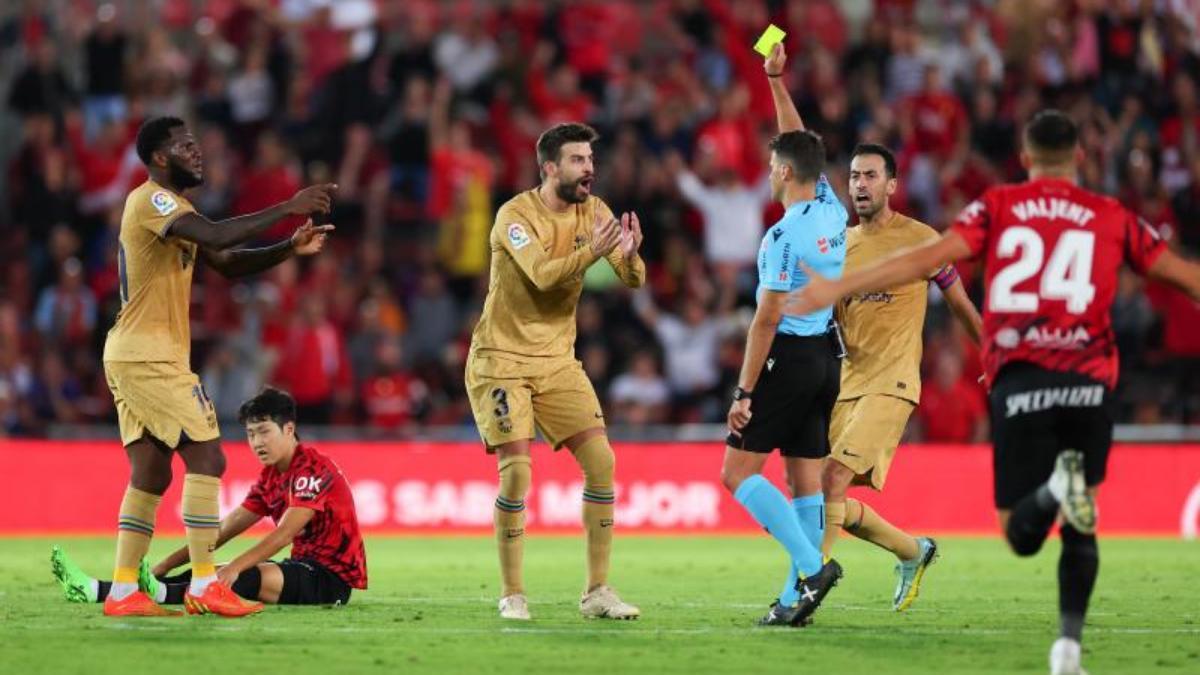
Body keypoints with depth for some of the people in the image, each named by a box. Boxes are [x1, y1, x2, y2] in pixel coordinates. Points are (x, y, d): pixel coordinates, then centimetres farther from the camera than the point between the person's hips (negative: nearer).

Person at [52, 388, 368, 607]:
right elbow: (225, 529, 11)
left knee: (249, 578, -34)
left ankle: (162, 594, -57)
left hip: (331, 578, -8)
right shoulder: (270, 477, 15)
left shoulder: (314, 469, -14)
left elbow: (284, 533, -25)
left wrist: (234, 568, -35)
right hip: (303, 567, 8)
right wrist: (166, 565, 3)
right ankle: (95, 590, -19)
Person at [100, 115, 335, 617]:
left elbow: (228, 263, 17)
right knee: (206, 458, -11)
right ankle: (204, 586, -12)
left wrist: (290, 249, 2)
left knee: (151, 472, 9)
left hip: (131, 357, 10)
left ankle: (123, 591, 8)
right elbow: (215, 236, -28)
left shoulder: (170, 207, 20)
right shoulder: (150, 200, -12)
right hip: (149, 355, -10)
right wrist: (288, 208, -24)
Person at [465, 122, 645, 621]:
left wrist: (629, 256, -29)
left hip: (557, 361, 5)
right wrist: (592, 252, -46)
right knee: (516, 472, -15)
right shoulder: (515, 216, -15)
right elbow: (542, 274, -31)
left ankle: (597, 591, 1)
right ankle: (512, 595, -3)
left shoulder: (592, 211, 1)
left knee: (601, 462, -6)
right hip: (501, 360, -5)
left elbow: (633, 281, -6)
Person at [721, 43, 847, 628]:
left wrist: (743, 392, -13)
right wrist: (776, 81, 23)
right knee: (806, 478, 7)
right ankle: (796, 598, 4)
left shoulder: (785, 236, -17)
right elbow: (801, 145, 20)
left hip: (789, 357, -8)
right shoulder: (831, 210, 4)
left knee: (738, 471, -3)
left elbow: (767, 320, -17)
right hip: (827, 355, 8)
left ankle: (811, 565, -15)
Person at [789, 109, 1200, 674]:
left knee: (1020, 534, 4)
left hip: (1018, 382, -1)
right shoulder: (1112, 218, 12)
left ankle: (1056, 488, -30)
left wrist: (838, 287, -1)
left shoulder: (997, 207, 9)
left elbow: (929, 258, -2)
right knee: (1081, 527, 16)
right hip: (1088, 384, 1)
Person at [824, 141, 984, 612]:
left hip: (892, 382, -6)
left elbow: (959, 303, 9)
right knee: (835, 502, 3)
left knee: (835, 475, -23)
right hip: (845, 382, 6)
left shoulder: (920, 239, -2)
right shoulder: (839, 245, 12)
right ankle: (913, 551, 28)